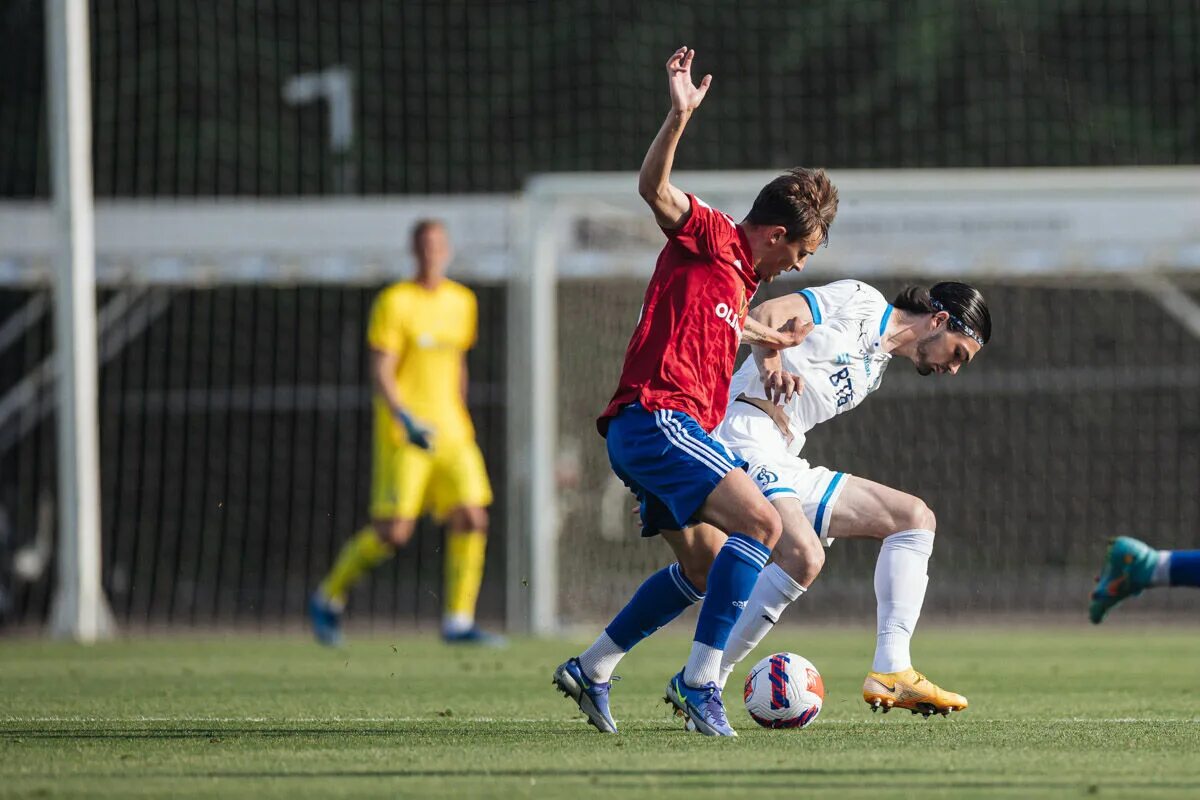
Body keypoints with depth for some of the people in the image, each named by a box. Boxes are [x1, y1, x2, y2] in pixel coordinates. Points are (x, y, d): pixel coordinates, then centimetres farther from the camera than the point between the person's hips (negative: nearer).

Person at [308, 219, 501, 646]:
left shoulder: (462, 301, 12)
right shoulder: (395, 302, -6)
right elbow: (380, 373, -11)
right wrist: (406, 420, -23)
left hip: (450, 432, 6)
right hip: (402, 433, -6)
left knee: (472, 520, -9)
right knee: (394, 531, -9)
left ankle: (458, 621, -4)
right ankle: (328, 598, 12)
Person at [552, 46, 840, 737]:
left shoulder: (740, 276, 23)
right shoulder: (710, 238, -4)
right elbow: (654, 189, -23)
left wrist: (765, 339, 44)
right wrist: (680, 118, -36)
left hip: (671, 433, 11)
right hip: (657, 416, -11)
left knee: (703, 567, 19)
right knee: (761, 523, -22)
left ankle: (590, 671, 26)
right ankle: (700, 679, -24)